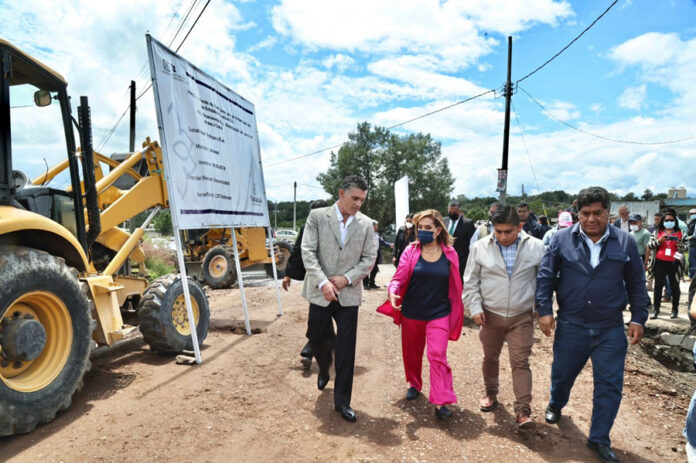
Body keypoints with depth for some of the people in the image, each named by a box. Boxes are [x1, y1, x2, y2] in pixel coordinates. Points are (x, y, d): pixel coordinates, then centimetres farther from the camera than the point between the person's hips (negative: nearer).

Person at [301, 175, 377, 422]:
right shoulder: (317, 216, -4)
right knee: (317, 339, 13)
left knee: (346, 349, 2)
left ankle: (342, 401, 17)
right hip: (321, 292, 0)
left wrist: (347, 278, -11)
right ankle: (324, 369, 48)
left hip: (349, 294, 1)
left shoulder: (366, 223, 1)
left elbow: (369, 258, 2)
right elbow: (308, 252, -9)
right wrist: (323, 283, -18)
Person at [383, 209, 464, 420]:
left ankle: (441, 402, 2)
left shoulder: (450, 254, -4)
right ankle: (414, 384, 42)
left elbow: (454, 286, 5)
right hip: (411, 313, 1)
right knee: (412, 353, 17)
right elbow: (399, 278, -8)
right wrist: (393, 292, -29)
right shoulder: (411, 251, -7)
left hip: (439, 314, -1)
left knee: (437, 356, -8)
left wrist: (455, 313, 9)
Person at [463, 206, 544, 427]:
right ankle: (491, 393, 38)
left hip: (522, 317, -1)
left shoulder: (536, 247, -7)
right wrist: (475, 308, -6)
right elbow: (470, 282, 0)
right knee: (490, 358, 17)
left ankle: (523, 409, 9)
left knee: (520, 362, -1)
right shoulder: (480, 248, -6)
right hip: (490, 315, 2)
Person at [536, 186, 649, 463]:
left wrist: (638, 318, 2)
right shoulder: (562, 240, -4)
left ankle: (599, 440, 24)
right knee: (562, 374, 17)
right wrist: (544, 310, -8)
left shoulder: (625, 243, 0)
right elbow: (545, 276, -2)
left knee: (610, 386, 5)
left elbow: (636, 284, 7)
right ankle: (556, 405, 49)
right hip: (570, 326, 0)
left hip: (611, 329, 1)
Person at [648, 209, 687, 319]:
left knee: (674, 286, 6)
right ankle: (656, 309, 8)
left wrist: (679, 245, -14)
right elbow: (650, 245, 4)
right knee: (658, 285, 2)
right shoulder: (657, 232, 9)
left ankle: (675, 310, 17)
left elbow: (685, 248, 8)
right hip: (660, 262, 0)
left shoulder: (680, 233, 9)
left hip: (674, 263, 0)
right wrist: (659, 241, -13)